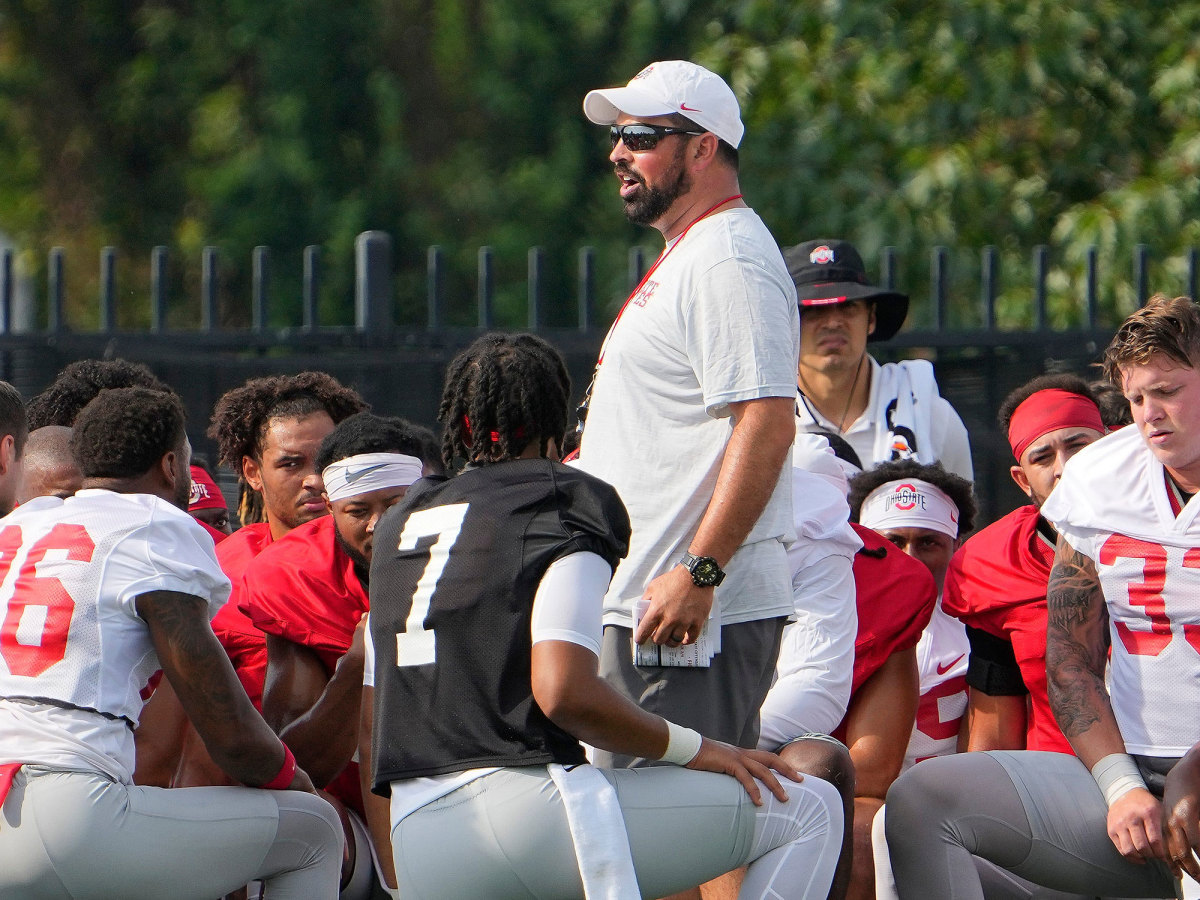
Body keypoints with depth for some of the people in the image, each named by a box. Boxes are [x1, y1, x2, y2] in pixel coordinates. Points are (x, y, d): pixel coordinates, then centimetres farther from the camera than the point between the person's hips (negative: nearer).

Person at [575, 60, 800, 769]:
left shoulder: (729, 260, -13)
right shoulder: (685, 258, 22)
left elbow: (768, 424, -23)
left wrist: (698, 573, -26)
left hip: (701, 610, -11)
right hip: (638, 604, 11)